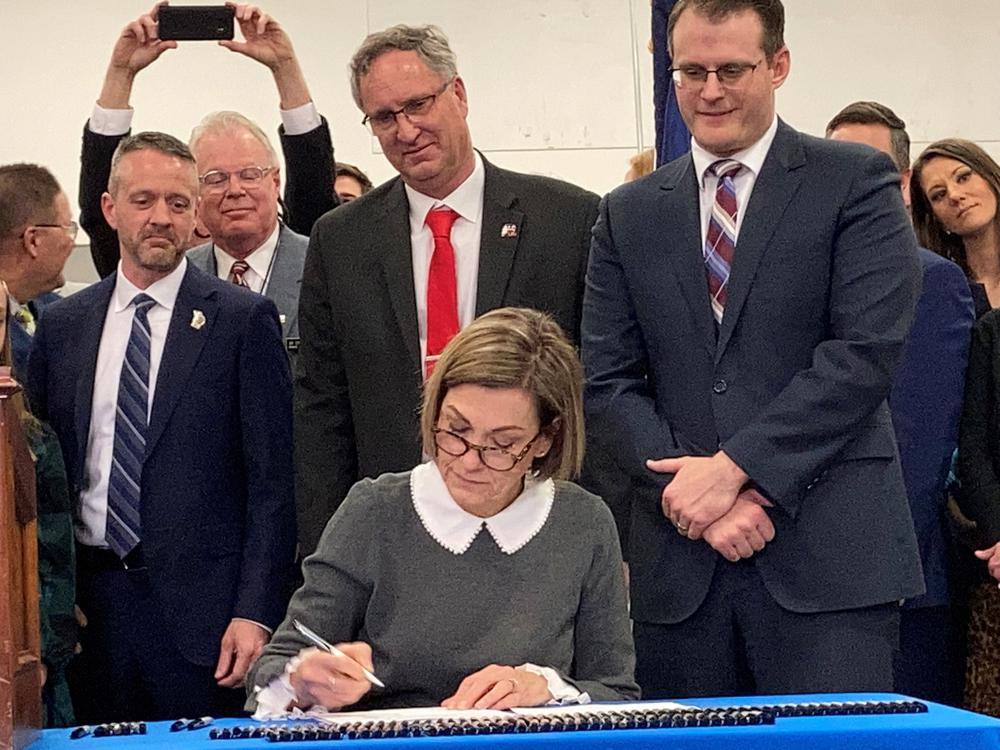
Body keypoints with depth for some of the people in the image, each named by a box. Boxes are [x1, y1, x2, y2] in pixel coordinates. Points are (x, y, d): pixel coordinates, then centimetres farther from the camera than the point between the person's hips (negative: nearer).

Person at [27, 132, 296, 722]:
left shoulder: (243, 319, -1)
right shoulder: (62, 326, 11)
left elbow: (273, 479, -4)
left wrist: (255, 613, -11)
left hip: (200, 606, -3)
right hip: (92, 601, 4)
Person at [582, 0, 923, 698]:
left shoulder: (856, 182, 3)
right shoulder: (629, 215, 14)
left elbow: (867, 351, -8)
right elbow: (609, 382, 7)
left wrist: (733, 467, -12)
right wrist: (696, 489, -8)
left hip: (829, 555, -3)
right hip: (678, 563, 3)